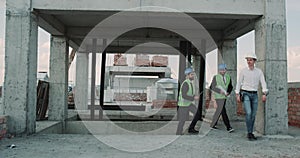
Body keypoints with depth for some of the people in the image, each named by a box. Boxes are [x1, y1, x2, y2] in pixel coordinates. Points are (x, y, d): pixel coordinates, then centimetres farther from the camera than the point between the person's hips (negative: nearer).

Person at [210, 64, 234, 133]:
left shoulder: (228, 77, 5)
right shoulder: (216, 77, -8)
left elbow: (230, 87, 13)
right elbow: (213, 87, -8)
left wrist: (228, 92, -6)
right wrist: (220, 91, -22)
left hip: (224, 96, 6)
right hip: (218, 96, -6)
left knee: (219, 110, 12)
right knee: (223, 111, -9)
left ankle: (213, 124, 26)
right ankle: (228, 127, -7)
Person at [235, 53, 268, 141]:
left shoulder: (259, 71, 3)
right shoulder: (243, 71, -2)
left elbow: (263, 83, -6)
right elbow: (239, 83, -1)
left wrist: (264, 94, -21)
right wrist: (237, 95, -8)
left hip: (254, 95, 3)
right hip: (245, 94, -3)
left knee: (253, 115, 6)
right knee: (248, 113, -18)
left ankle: (251, 133, 17)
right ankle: (249, 133, -9)